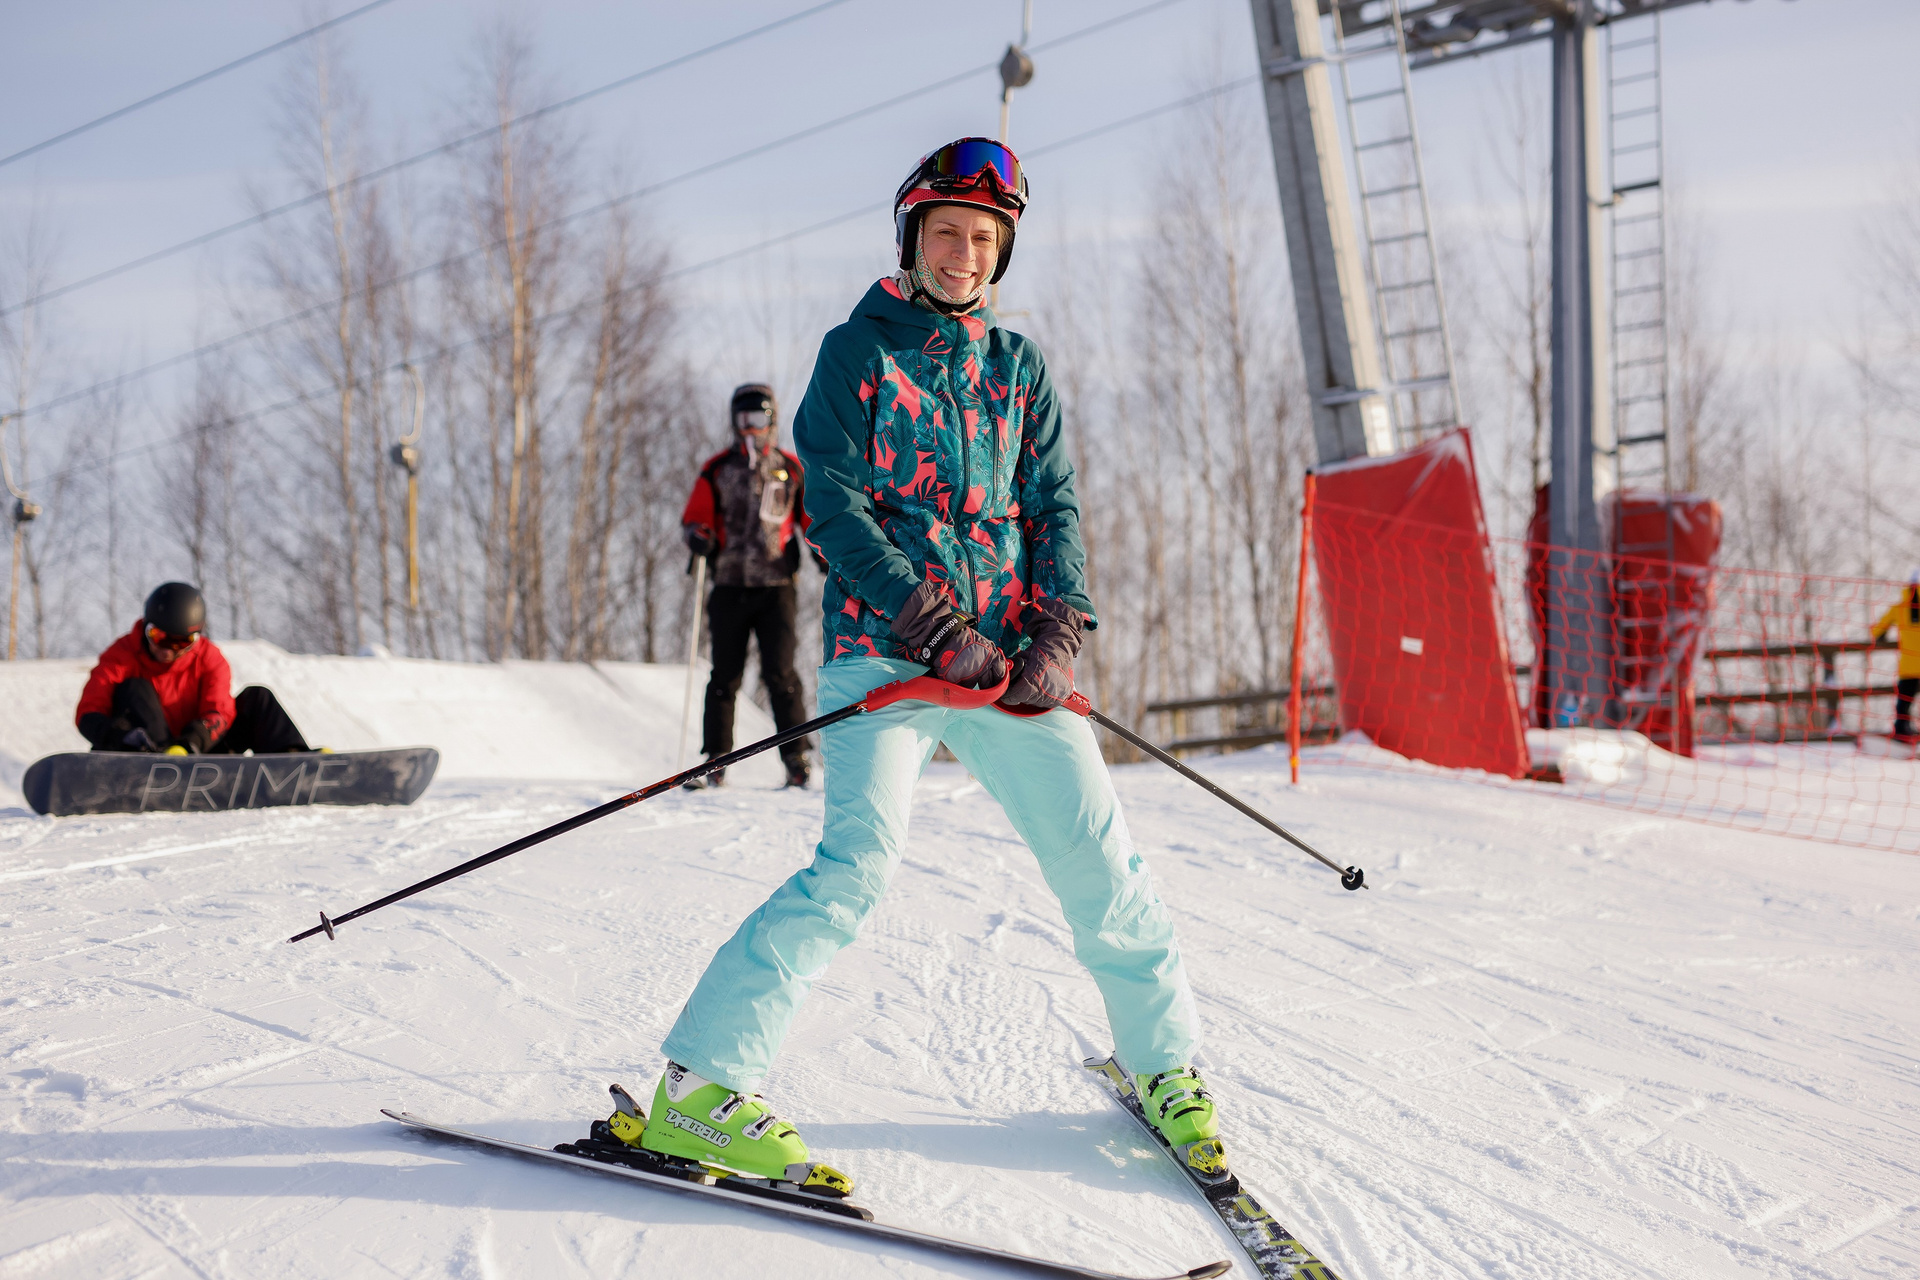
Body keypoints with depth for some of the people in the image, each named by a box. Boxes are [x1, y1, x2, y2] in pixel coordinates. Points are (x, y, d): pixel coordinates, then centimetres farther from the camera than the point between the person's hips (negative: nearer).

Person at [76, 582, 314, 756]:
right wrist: (114, 734, -39)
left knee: (257, 697, -8)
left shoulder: (209, 658, 1)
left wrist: (195, 739, -37)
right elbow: (88, 713, -14)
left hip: (197, 750, 2)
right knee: (134, 690, -24)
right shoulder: (121, 657, -4)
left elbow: (219, 711, -14)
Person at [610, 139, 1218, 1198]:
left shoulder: (1017, 365, 16)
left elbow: (1052, 506, 12)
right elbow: (834, 506, -5)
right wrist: (939, 630, -15)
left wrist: (1055, 634, -6)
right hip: (885, 647, -4)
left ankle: (1161, 1061, 22)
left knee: (1100, 862, 2)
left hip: (1008, 660, 4)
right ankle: (699, 1087, -18)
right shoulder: (857, 350, 4)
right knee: (859, 861, -21)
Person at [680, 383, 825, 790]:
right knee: (724, 676, 2)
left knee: (779, 672, -11)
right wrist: (699, 536, -10)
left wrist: (825, 556, -1)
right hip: (729, 587, 1)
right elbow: (694, 517, 12)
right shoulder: (717, 470, 10)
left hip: (775, 587, -1)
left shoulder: (792, 470, 10)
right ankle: (715, 762, 9)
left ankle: (796, 757, -6)